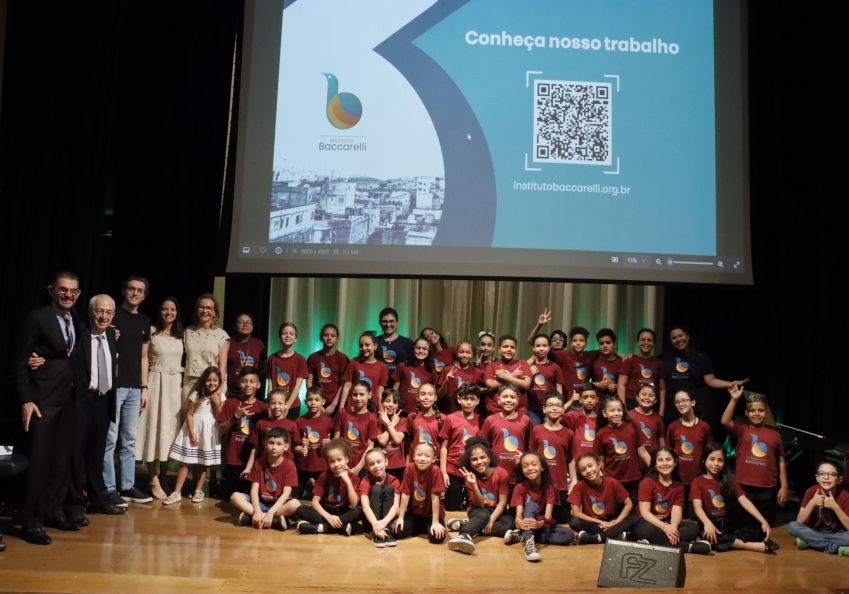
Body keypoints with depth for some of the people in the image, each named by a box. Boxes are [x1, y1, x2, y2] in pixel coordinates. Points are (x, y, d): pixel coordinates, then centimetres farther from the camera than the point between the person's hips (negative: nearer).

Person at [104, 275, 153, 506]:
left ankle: (127, 487, 16)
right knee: (110, 438, -3)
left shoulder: (144, 321, 14)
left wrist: (145, 387, 12)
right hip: (113, 385, -5)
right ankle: (108, 488, 4)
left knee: (129, 440, 10)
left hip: (134, 388, 5)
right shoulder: (113, 315, -1)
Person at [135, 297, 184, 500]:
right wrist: (143, 386, -14)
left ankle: (164, 477, 18)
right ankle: (154, 481, 4)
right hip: (156, 382, -4)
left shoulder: (181, 335, 9)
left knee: (170, 428, 7)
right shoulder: (151, 331, -2)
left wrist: (185, 384, 4)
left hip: (176, 384, 4)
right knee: (154, 427, -2)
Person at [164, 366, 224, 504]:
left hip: (209, 432, 1)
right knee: (185, 462, -2)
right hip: (193, 429, -1)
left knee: (203, 464, 8)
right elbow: (189, 415, -6)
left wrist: (216, 401, -14)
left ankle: (198, 491, 18)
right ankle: (177, 493, 0)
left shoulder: (219, 397, 1)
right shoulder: (196, 394, -4)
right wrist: (191, 433, -13)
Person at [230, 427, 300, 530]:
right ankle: (274, 520, -29)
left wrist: (270, 513, -29)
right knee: (235, 497, -22)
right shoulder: (258, 463, -1)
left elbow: (286, 493, -17)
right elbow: (254, 489, -8)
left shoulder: (289, 465, -10)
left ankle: (250, 518, -30)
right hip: (261, 502, 3)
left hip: (279, 504, -3)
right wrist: (257, 511, -26)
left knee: (295, 504, -35)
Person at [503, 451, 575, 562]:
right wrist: (519, 522, -49)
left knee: (569, 536, -25)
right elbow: (519, 513, -23)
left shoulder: (549, 487, -10)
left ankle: (521, 536, -25)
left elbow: (548, 514, -23)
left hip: (543, 524, 2)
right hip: (527, 522, -2)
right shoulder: (520, 487, -11)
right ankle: (529, 541, -49)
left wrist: (540, 523, -47)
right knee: (531, 504, -30)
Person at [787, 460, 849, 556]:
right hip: (815, 532, 3)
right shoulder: (811, 492, -9)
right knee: (792, 526, -26)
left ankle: (810, 541, -21)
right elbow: (799, 522, -12)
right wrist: (812, 503, -25)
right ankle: (837, 548, -22)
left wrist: (835, 506, -30)